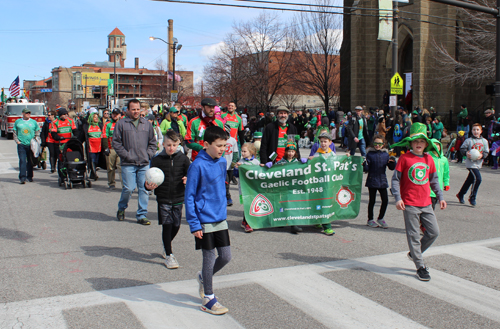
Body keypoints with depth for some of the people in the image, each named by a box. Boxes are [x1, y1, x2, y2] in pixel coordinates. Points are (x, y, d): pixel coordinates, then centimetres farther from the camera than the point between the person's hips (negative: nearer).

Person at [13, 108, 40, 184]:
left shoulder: (33, 122, 8)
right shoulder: (18, 121, 8)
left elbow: (37, 132, 15)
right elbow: (14, 132, 11)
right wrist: (17, 141, 0)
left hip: (31, 145, 1)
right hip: (21, 144, -1)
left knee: (30, 161, 7)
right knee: (22, 161, -11)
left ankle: (29, 176, 18)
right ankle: (22, 177, -14)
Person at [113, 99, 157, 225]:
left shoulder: (147, 124, 13)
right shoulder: (121, 124, 3)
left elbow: (152, 142, 17)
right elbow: (116, 142, 1)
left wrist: (148, 154, 2)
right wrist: (126, 155, -7)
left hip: (144, 164, 3)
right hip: (128, 164, -3)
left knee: (144, 189, 2)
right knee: (128, 188, -7)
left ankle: (141, 215, 12)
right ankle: (121, 208, 21)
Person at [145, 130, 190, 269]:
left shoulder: (183, 159, 0)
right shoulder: (157, 160, -2)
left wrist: (188, 180, -21)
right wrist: (149, 186, -19)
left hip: (178, 198, 2)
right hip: (163, 199, -2)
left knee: (176, 225, 9)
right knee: (167, 225, -3)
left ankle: (166, 246, 37)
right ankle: (168, 255, 9)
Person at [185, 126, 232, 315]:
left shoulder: (222, 162, 4)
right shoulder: (197, 166, -16)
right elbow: (189, 196, -13)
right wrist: (194, 225, -15)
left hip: (221, 219, 7)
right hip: (204, 221, -6)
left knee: (226, 257, 10)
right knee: (209, 259, 3)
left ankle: (203, 278, 37)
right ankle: (208, 299, 19)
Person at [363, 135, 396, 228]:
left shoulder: (386, 154, 5)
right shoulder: (370, 154, -4)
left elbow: (391, 168, 6)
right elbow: (366, 169, -6)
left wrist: (393, 162, -13)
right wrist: (365, 164, -27)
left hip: (382, 181, 3)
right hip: (372, 181, -3)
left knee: (385, 200, 3)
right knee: (372, 201, 6)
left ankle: (380, 218, 22)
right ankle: (370, 220, 20)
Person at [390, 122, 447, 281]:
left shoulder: (429, 159, 8)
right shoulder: (404, 158, -7)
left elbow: (434, 180, 18)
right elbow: (395, 179, -6)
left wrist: (440, 197, 14)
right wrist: (398, 198, -14)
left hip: (426, 204, 5)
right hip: (409, 204, -5)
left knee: (434, 232, 5)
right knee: (414, 235, 0)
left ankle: (414, 253, 27)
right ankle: (420, 267, 11)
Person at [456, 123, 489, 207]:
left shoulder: (484, 141, 7)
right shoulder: (468, 140, -6)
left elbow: (486, 152, 9)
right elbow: (462, 149, -4)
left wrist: (482, 155, -12)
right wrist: (466, 153, -23)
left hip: (478, 163, 6)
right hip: (471, 163, -6)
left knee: (470, 180, 14)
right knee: (477, 179, -17)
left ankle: (460, 194, 32)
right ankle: (472, 197, -4)